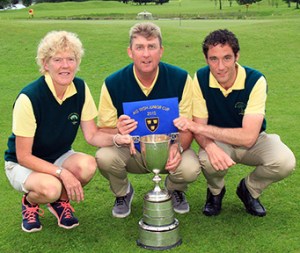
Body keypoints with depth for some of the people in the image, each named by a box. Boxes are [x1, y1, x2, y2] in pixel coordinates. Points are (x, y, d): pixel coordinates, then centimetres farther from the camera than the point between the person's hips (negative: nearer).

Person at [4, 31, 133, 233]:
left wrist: (116, 139, -26)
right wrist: (62, 173, -30)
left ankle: (61, 201, 4)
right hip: (22, 164, -4)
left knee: (88, 165, -29)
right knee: (50, 187, -36)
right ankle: (30, 203, 3)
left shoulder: (81, 89, -11)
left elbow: (92, 135, -6)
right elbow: (24, 156, -22)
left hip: (59, 156, 5)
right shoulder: (29, 97, -26)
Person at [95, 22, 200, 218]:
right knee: (104, 157, -30)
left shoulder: (180, 79, -11)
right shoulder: (113, 83, -12)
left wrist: (177, 148, -30)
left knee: (191, 168, -31)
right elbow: (103, 130, -8)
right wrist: (118, 132, -33)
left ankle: (174, 189, 11)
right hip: (130, 151, 1)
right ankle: (123, 192, 7)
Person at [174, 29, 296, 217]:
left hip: (253, 141, 0)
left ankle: (249, 189, 4)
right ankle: (216, 192, 3)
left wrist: (198, 127, -32)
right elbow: (200, 128, -15)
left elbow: (248, 137, -31)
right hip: (218, 141, 1)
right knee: (209, 160, -35)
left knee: (285, 162, -30)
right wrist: (211, 147, -39)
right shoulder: (201, 79, -16)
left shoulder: (255, 81, -25)